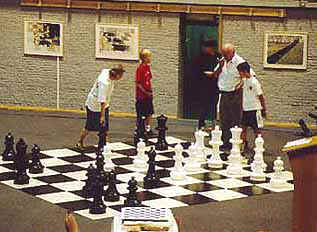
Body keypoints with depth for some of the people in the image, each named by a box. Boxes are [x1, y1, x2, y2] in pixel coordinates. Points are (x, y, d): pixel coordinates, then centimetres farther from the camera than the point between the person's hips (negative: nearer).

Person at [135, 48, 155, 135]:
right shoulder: (140, 68, -16)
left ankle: (148, 129, 20)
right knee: (140, 115, 1)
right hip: (141, 95, -7)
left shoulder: (148, 67, 8)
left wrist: (151, 91, 10)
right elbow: (138, 83, -16)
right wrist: (145, 92, -15)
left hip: (148, 95, 8)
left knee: (150, 113, 10)